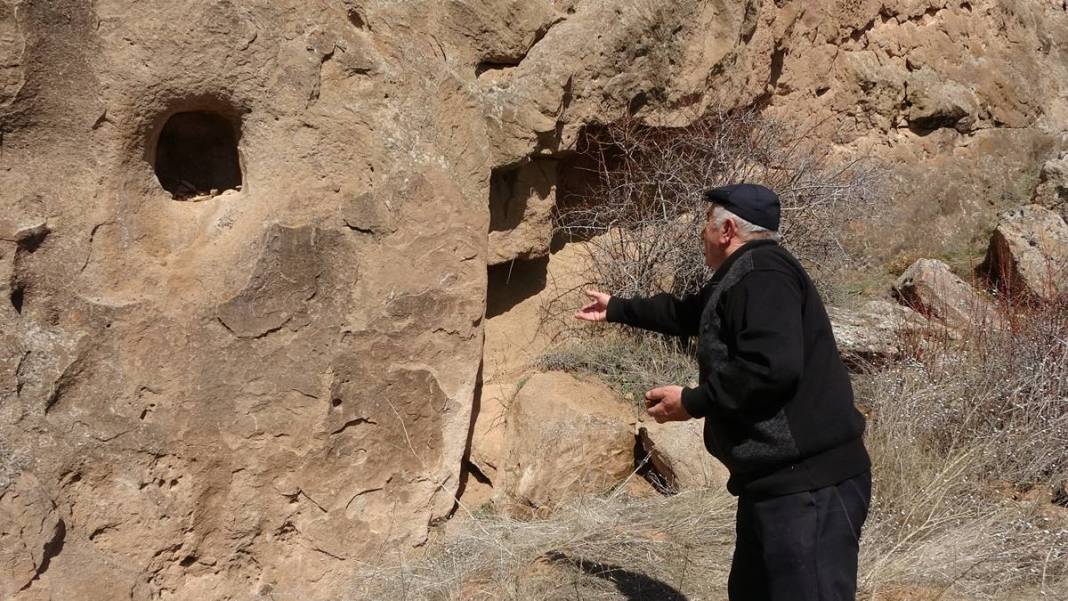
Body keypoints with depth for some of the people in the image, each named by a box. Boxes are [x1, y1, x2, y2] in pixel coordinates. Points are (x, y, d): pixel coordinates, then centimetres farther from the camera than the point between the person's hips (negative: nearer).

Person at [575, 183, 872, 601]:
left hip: (808, 484, -12)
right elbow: (686, 313, 37)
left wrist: (693, 401, -17)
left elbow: (773, 366, -29)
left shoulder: (762, 274, -16)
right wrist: (617, 309, 48)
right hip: (780, 477, 12)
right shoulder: (743, 275, 18)